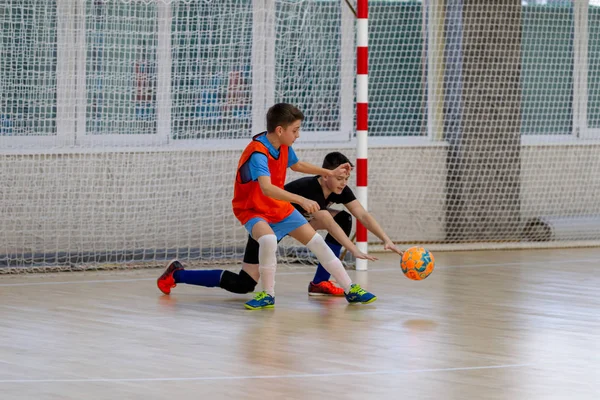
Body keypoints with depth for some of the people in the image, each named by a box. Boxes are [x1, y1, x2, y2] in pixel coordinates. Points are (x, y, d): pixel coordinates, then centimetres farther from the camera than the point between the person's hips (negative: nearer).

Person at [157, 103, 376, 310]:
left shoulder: (283, 147, -5)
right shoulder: (257, 153, -31)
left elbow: (297, 165, 20)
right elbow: (266, 188, -47)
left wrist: (330, 172, 17)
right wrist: (301, 200, -55)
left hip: (279, 208, 8)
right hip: (254, 210, -7)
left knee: (316, 241, 1)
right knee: (269, 239, -38)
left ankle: (350, 289, 11)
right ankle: (268, 295, -24)